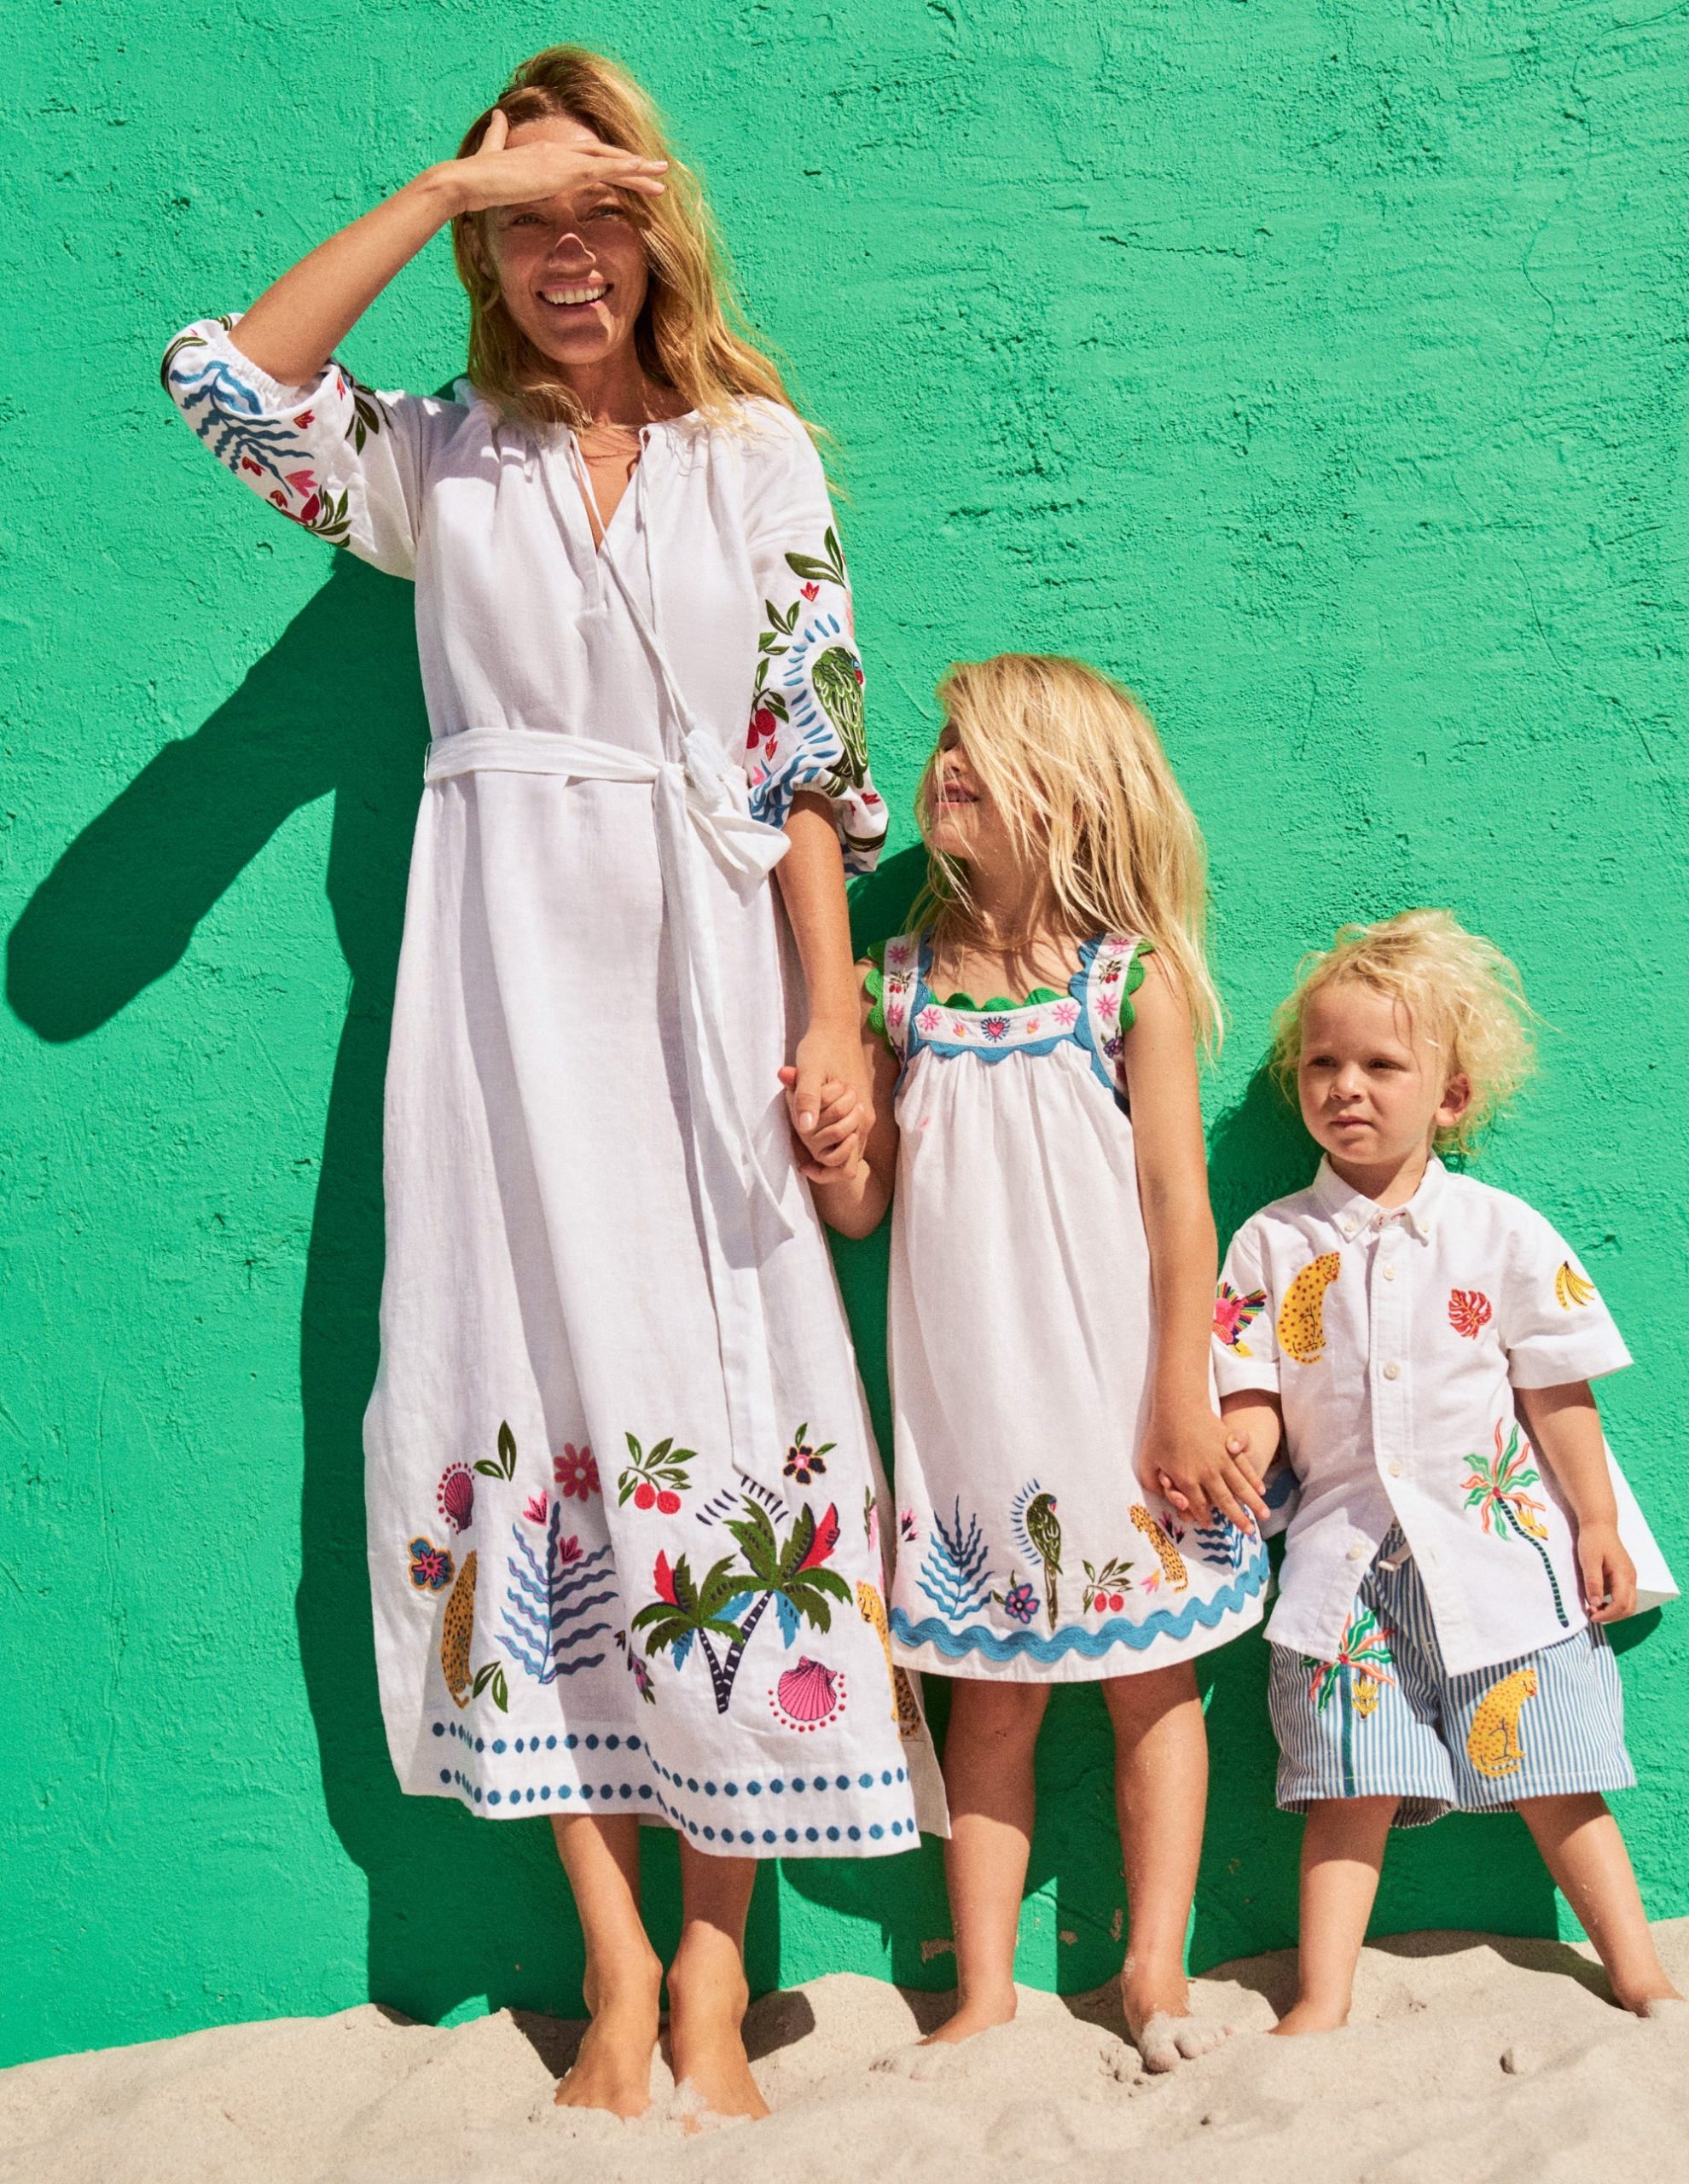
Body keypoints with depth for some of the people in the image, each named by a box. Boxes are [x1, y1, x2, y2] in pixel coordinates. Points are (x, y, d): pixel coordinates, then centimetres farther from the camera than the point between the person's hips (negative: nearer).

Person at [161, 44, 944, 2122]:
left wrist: (836, 1010, -5)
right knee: (541, 1394, 0)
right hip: (509, 978, 1)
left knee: (722, 1404, -3)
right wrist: (446, 184, -6)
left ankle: (713, 1967, 10)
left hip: (707, 972, 0)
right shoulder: (436, 460, 11)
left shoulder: (758, 453, 9)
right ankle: (611, 1965, 11)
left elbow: (810, 752, 3)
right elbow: (225, 377, -7)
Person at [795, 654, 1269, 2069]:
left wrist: (1184, 1405, -9)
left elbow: (1179, 1206, -7)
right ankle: (984, 1986, 19)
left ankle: (1157, 1966, 23)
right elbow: (864, 1211, 6)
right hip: (967, 1403, 2)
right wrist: (829, 1158, -16)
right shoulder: (900, 985, 2)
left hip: (1115, 1391, -2)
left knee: (1148, 1674, 9)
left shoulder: (1133, 979, -6)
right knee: (993, 1688, 10)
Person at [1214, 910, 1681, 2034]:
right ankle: (1323, 2002, 6)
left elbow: (1558, 1394, 3)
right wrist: (1233, 1457, -19)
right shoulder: (1274, 1244, 2)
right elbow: (1257, 1400, 1)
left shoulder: (1506, 1235, -1)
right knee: (1352, 1782, 0)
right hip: (1348, 1557, 1)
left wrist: (1597, 1525, 2)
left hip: (1498, 1548, 0)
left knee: (1553, 1774, 6)